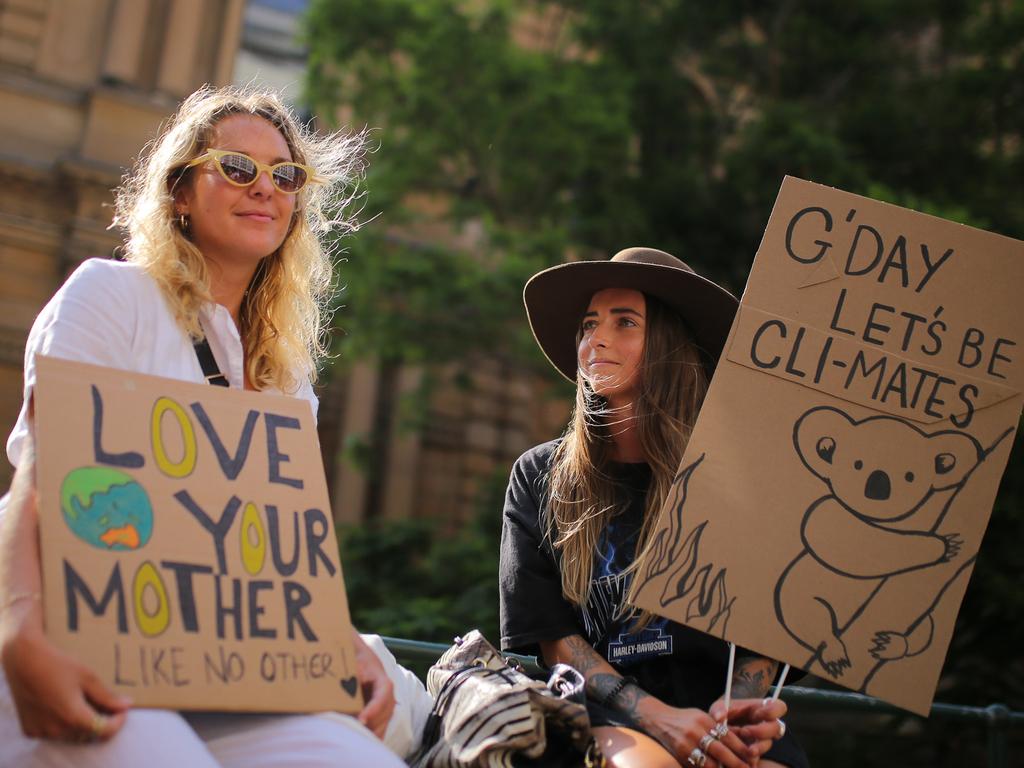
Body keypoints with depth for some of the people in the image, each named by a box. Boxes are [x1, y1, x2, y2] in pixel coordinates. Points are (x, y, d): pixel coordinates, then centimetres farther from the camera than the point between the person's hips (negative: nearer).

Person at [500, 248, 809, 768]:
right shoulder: (541, 477, 9)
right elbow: (548, 633, 3)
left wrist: (735, 707, -15)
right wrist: (655, 716, -13)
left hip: (717, 714, 2)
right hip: (610, 717, -1)